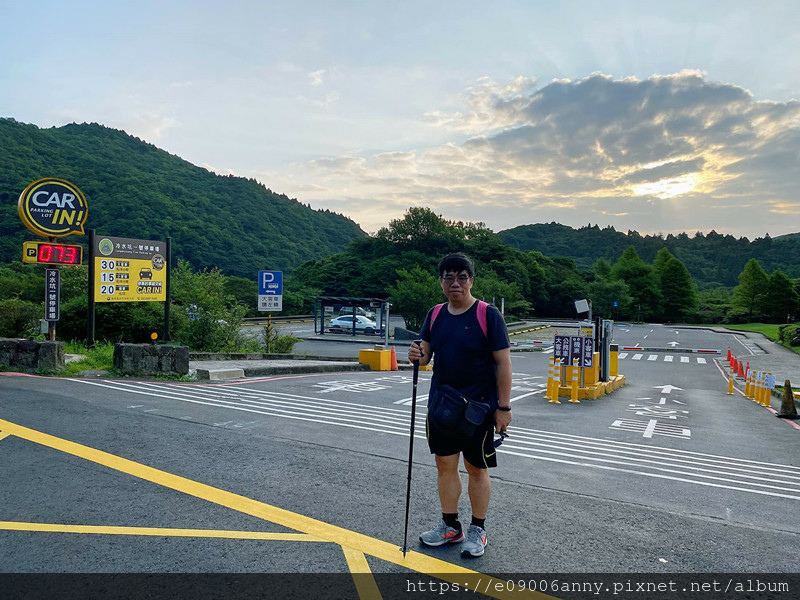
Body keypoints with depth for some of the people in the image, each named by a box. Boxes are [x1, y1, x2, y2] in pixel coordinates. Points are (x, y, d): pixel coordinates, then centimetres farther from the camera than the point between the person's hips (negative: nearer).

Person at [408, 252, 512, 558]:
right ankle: (450, 526, 29)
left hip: (478, 406, -5)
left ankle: (478, 530, 25)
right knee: (445, 464, 12)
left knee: (476, 468, 7)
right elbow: (426, 354, 9)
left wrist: (503, 407, -13)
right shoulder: (435, 315, 6)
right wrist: (418, 355, -16)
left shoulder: (488, 315, -10)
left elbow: (503, 363, -11)